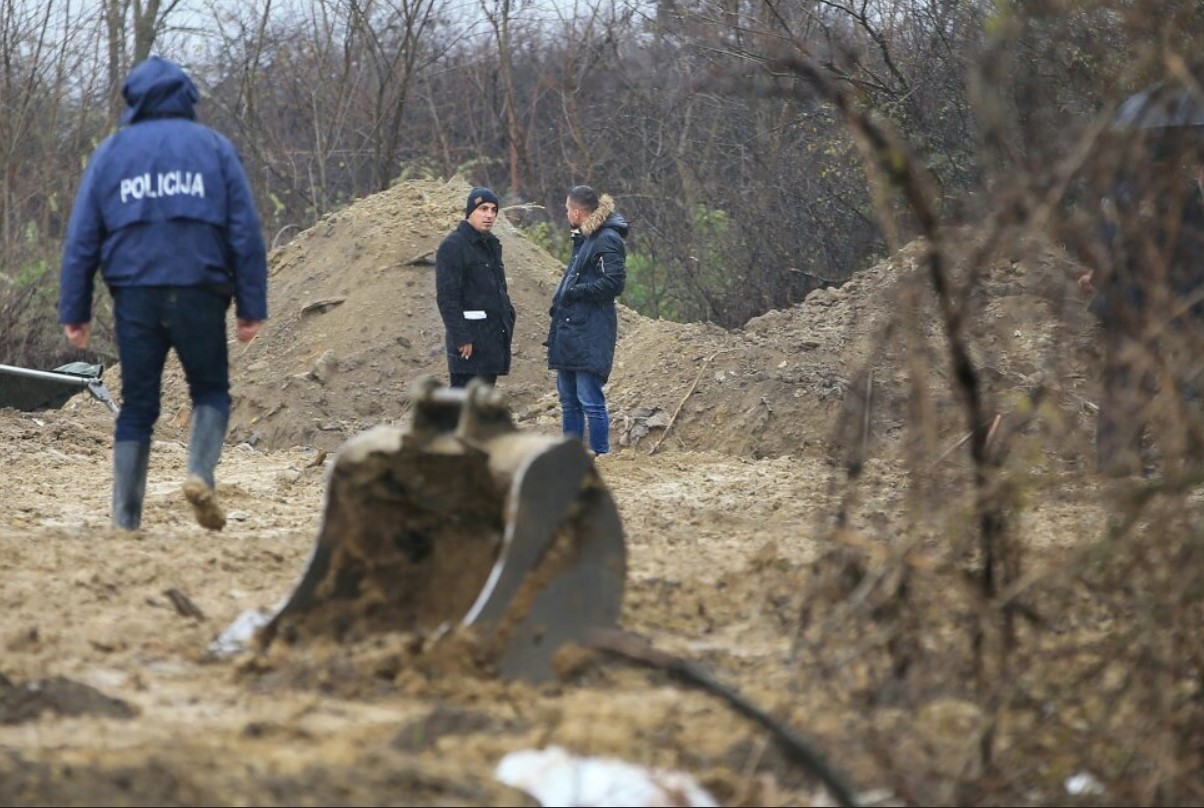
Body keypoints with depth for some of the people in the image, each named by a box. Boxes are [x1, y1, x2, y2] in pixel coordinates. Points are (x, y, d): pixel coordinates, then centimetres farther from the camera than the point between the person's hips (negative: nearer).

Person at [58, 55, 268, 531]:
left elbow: (81, 237, 7)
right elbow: (245, 231, 3)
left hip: (135, 294, 1)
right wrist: (252, 308, 5)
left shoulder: (111, 152, 10)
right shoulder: (214, 148, 8)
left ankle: (126, 519, 3)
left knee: (137, 406, 8)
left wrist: (74, 312, 9)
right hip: (199, 292, -1)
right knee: (210, 390, 15)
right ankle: (200, 472, -12)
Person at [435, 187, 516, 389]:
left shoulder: (491, 245, 18)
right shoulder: (452, 245, -9)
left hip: (493, 337, 9)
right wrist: (461, 338, -20)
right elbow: (447, 297, -15)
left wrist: (508, 324, 15)